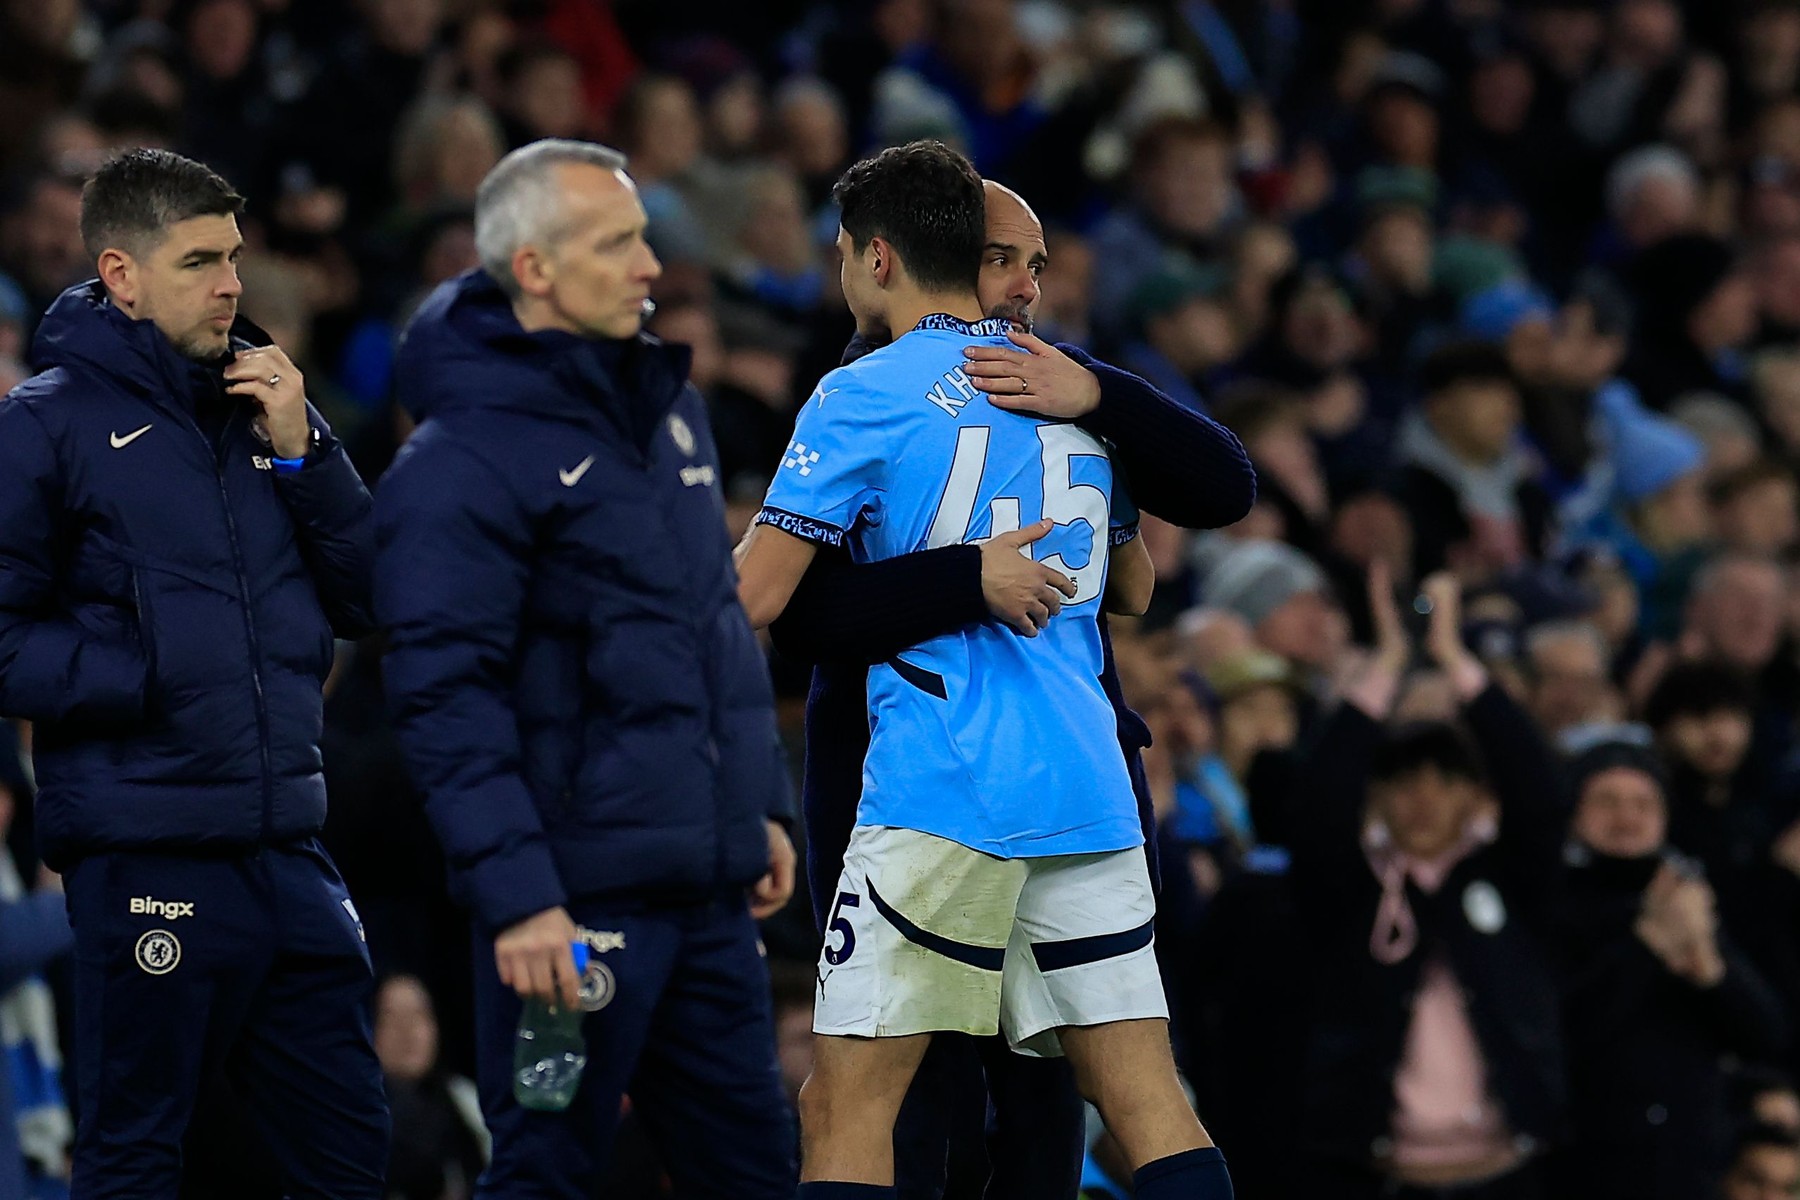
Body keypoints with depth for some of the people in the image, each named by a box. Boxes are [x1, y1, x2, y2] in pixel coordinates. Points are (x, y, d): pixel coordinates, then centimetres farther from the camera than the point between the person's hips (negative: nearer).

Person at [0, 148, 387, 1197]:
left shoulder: (262, 402, 14)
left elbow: (369, 602, 11)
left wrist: (302, 453, -1)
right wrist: (157, 676, -11)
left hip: (289, 853, 6)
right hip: (147, 861, -6)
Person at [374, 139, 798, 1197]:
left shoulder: (667, 403, 14)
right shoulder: (464, 461, -13)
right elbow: (446, 694, -18)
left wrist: (762, 805, 18)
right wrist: (515, 895, -23)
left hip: (708, 888, 8)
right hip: (577, 900, -8)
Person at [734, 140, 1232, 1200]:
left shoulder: (865, 397, -3)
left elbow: (753, 599, -7)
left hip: (941, 791, -6)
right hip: (1090, 791, 6)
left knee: (846, 1110, -4)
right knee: (1147, 1098, 3)